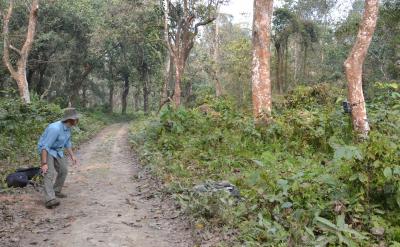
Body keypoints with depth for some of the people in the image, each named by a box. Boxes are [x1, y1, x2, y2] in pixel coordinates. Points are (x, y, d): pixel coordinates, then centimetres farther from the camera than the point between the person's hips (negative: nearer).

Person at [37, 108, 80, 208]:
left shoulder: (68, 127, -3)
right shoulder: (55, 128, -32)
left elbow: (67, 143, 13)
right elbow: (45, 146, -31)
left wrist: (72, 156, 10)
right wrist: (44, 163, -32)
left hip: (57, 151, 9)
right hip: (46, 151, -9)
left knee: (63, 170, 12)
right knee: (50, 173, -22)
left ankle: (56, 191, 30)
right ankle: (50, 200, -31)